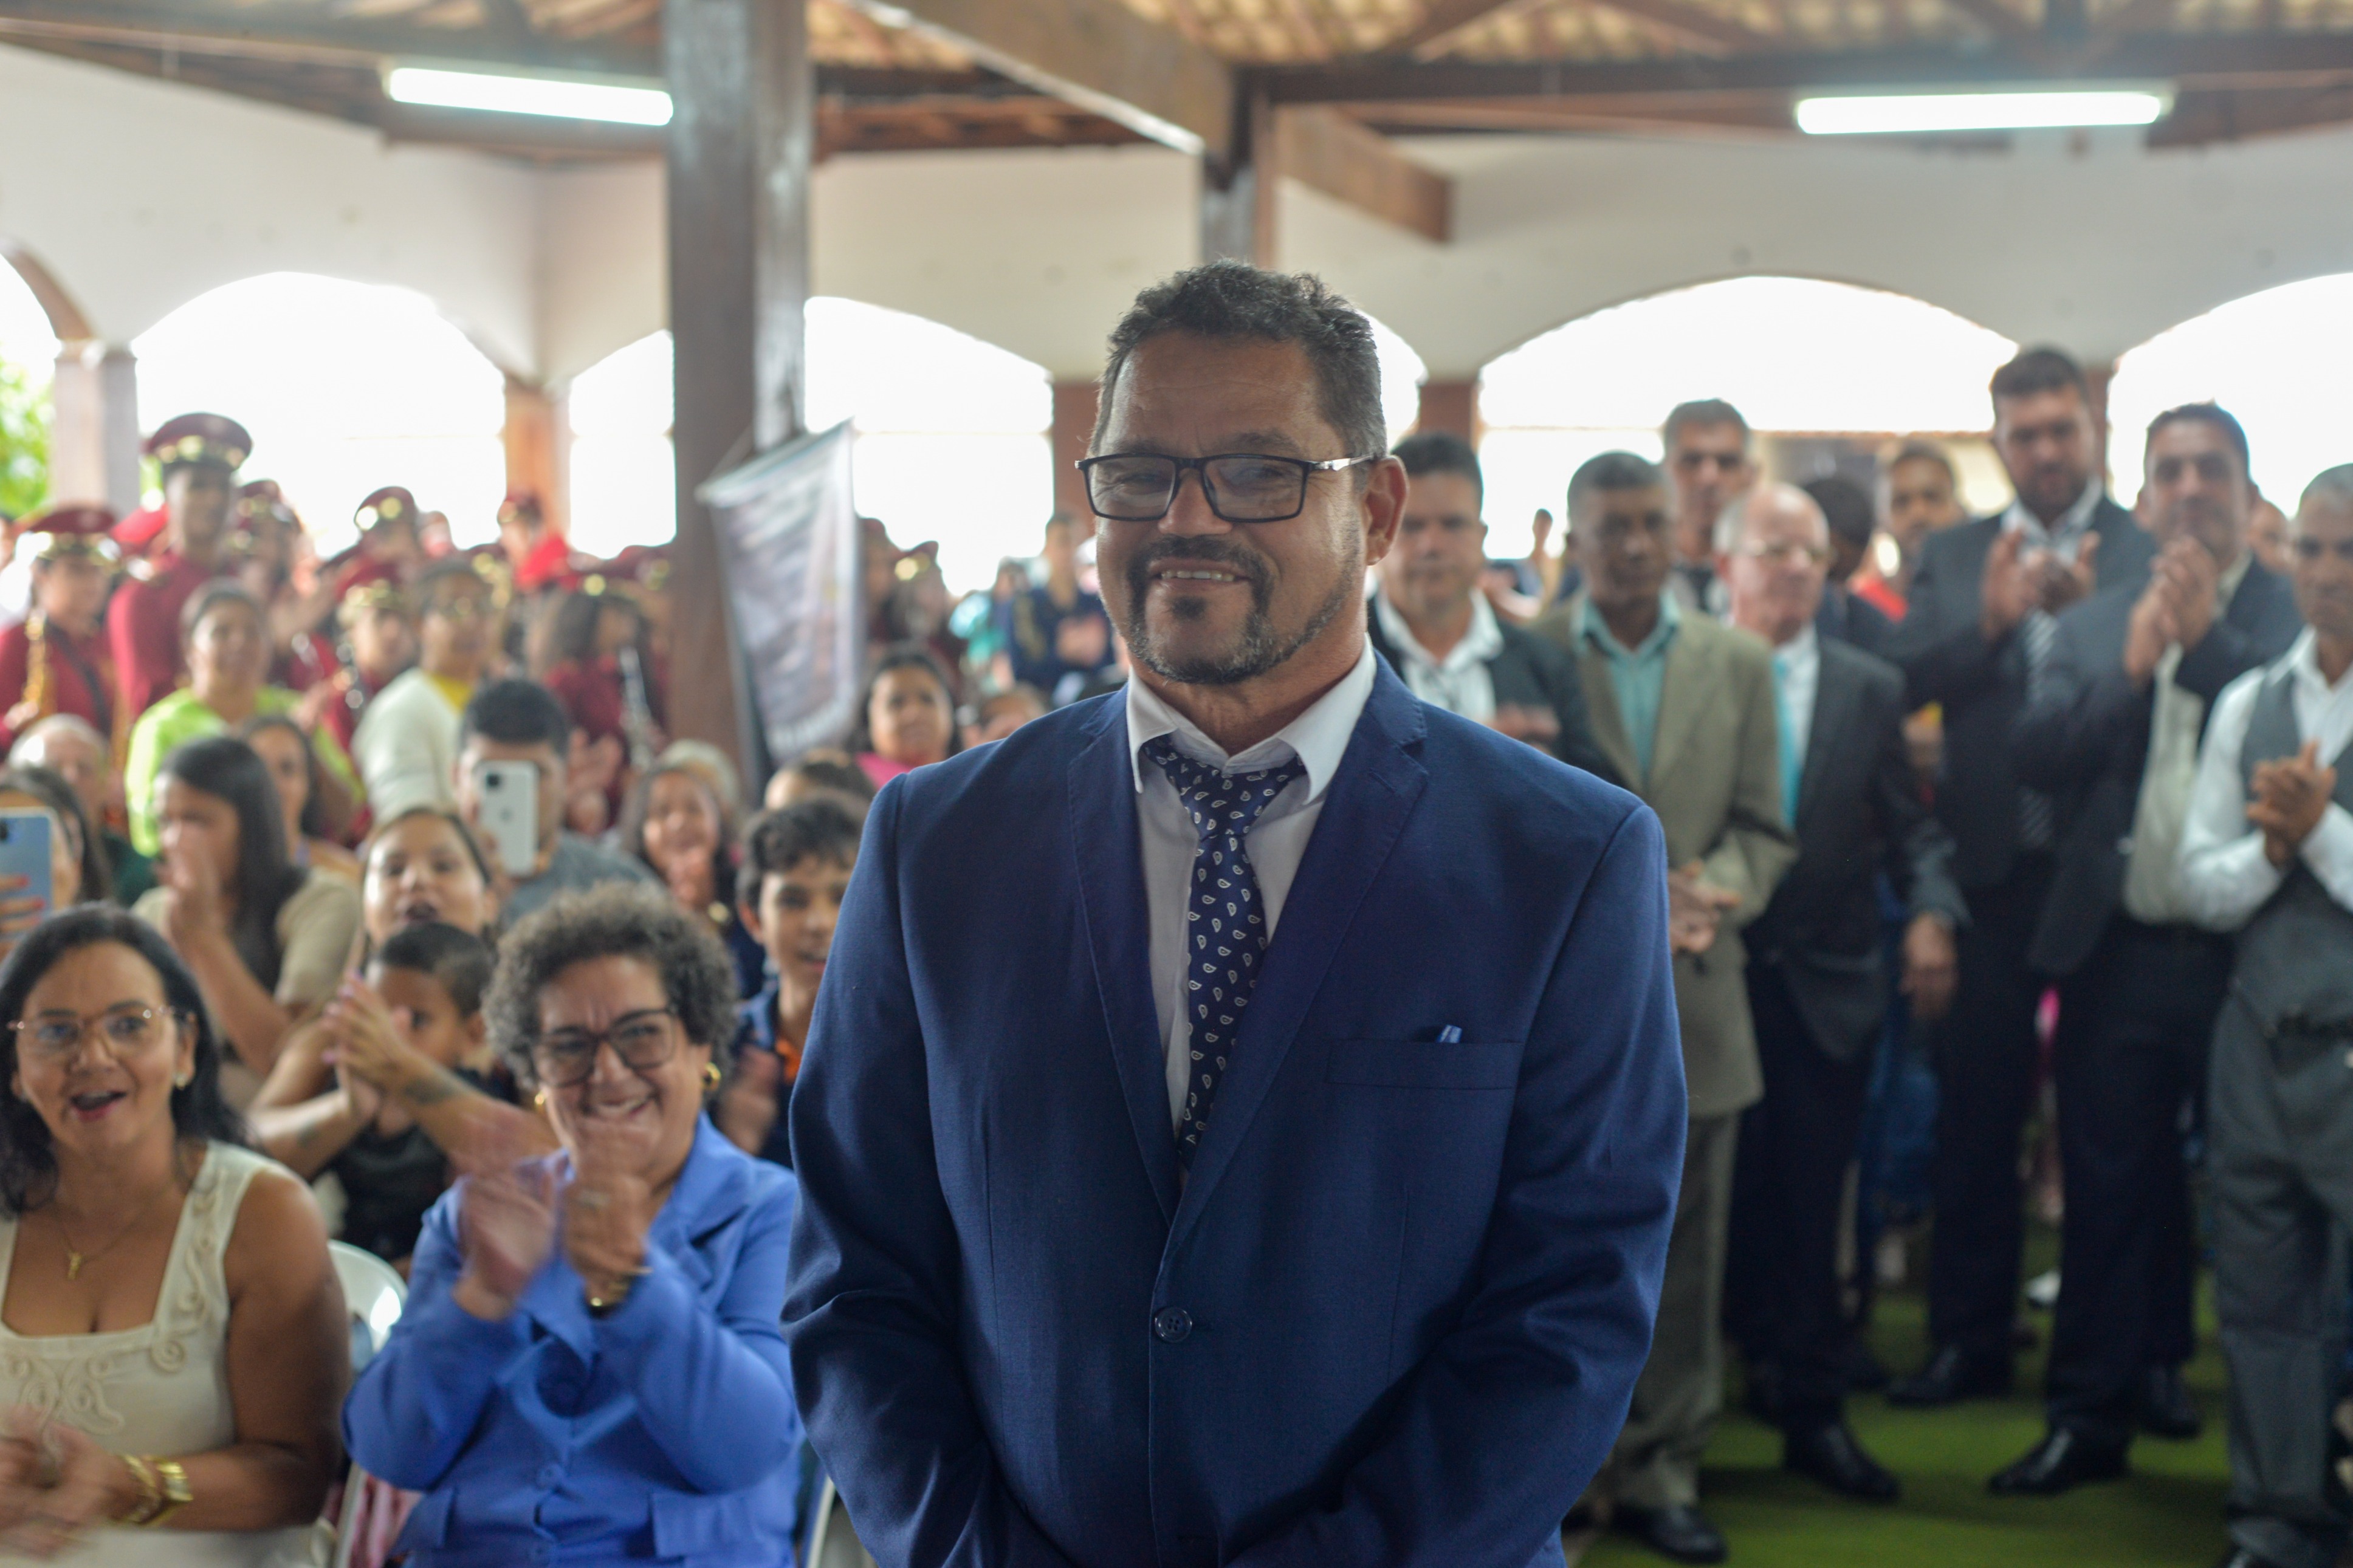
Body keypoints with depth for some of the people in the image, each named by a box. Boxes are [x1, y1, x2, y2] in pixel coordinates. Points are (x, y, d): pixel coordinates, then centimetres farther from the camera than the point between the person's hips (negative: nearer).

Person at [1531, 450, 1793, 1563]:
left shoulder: (1739, 665, 9)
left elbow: (1762, 827, 7)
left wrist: (1713, 890, -14)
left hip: (1694, 1000, 3)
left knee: (1684, 1253, 8)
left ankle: (1660, 1471, 19)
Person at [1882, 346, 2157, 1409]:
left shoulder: (2152, 552, -1)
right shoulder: (1955, 558, 8)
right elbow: (1901, 681, -5)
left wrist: (2091, 613, -26)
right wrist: (1991, 622, -20)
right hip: (1995, 872, 2)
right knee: (1976, 1112, 8)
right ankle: (1969, 1338, 19)